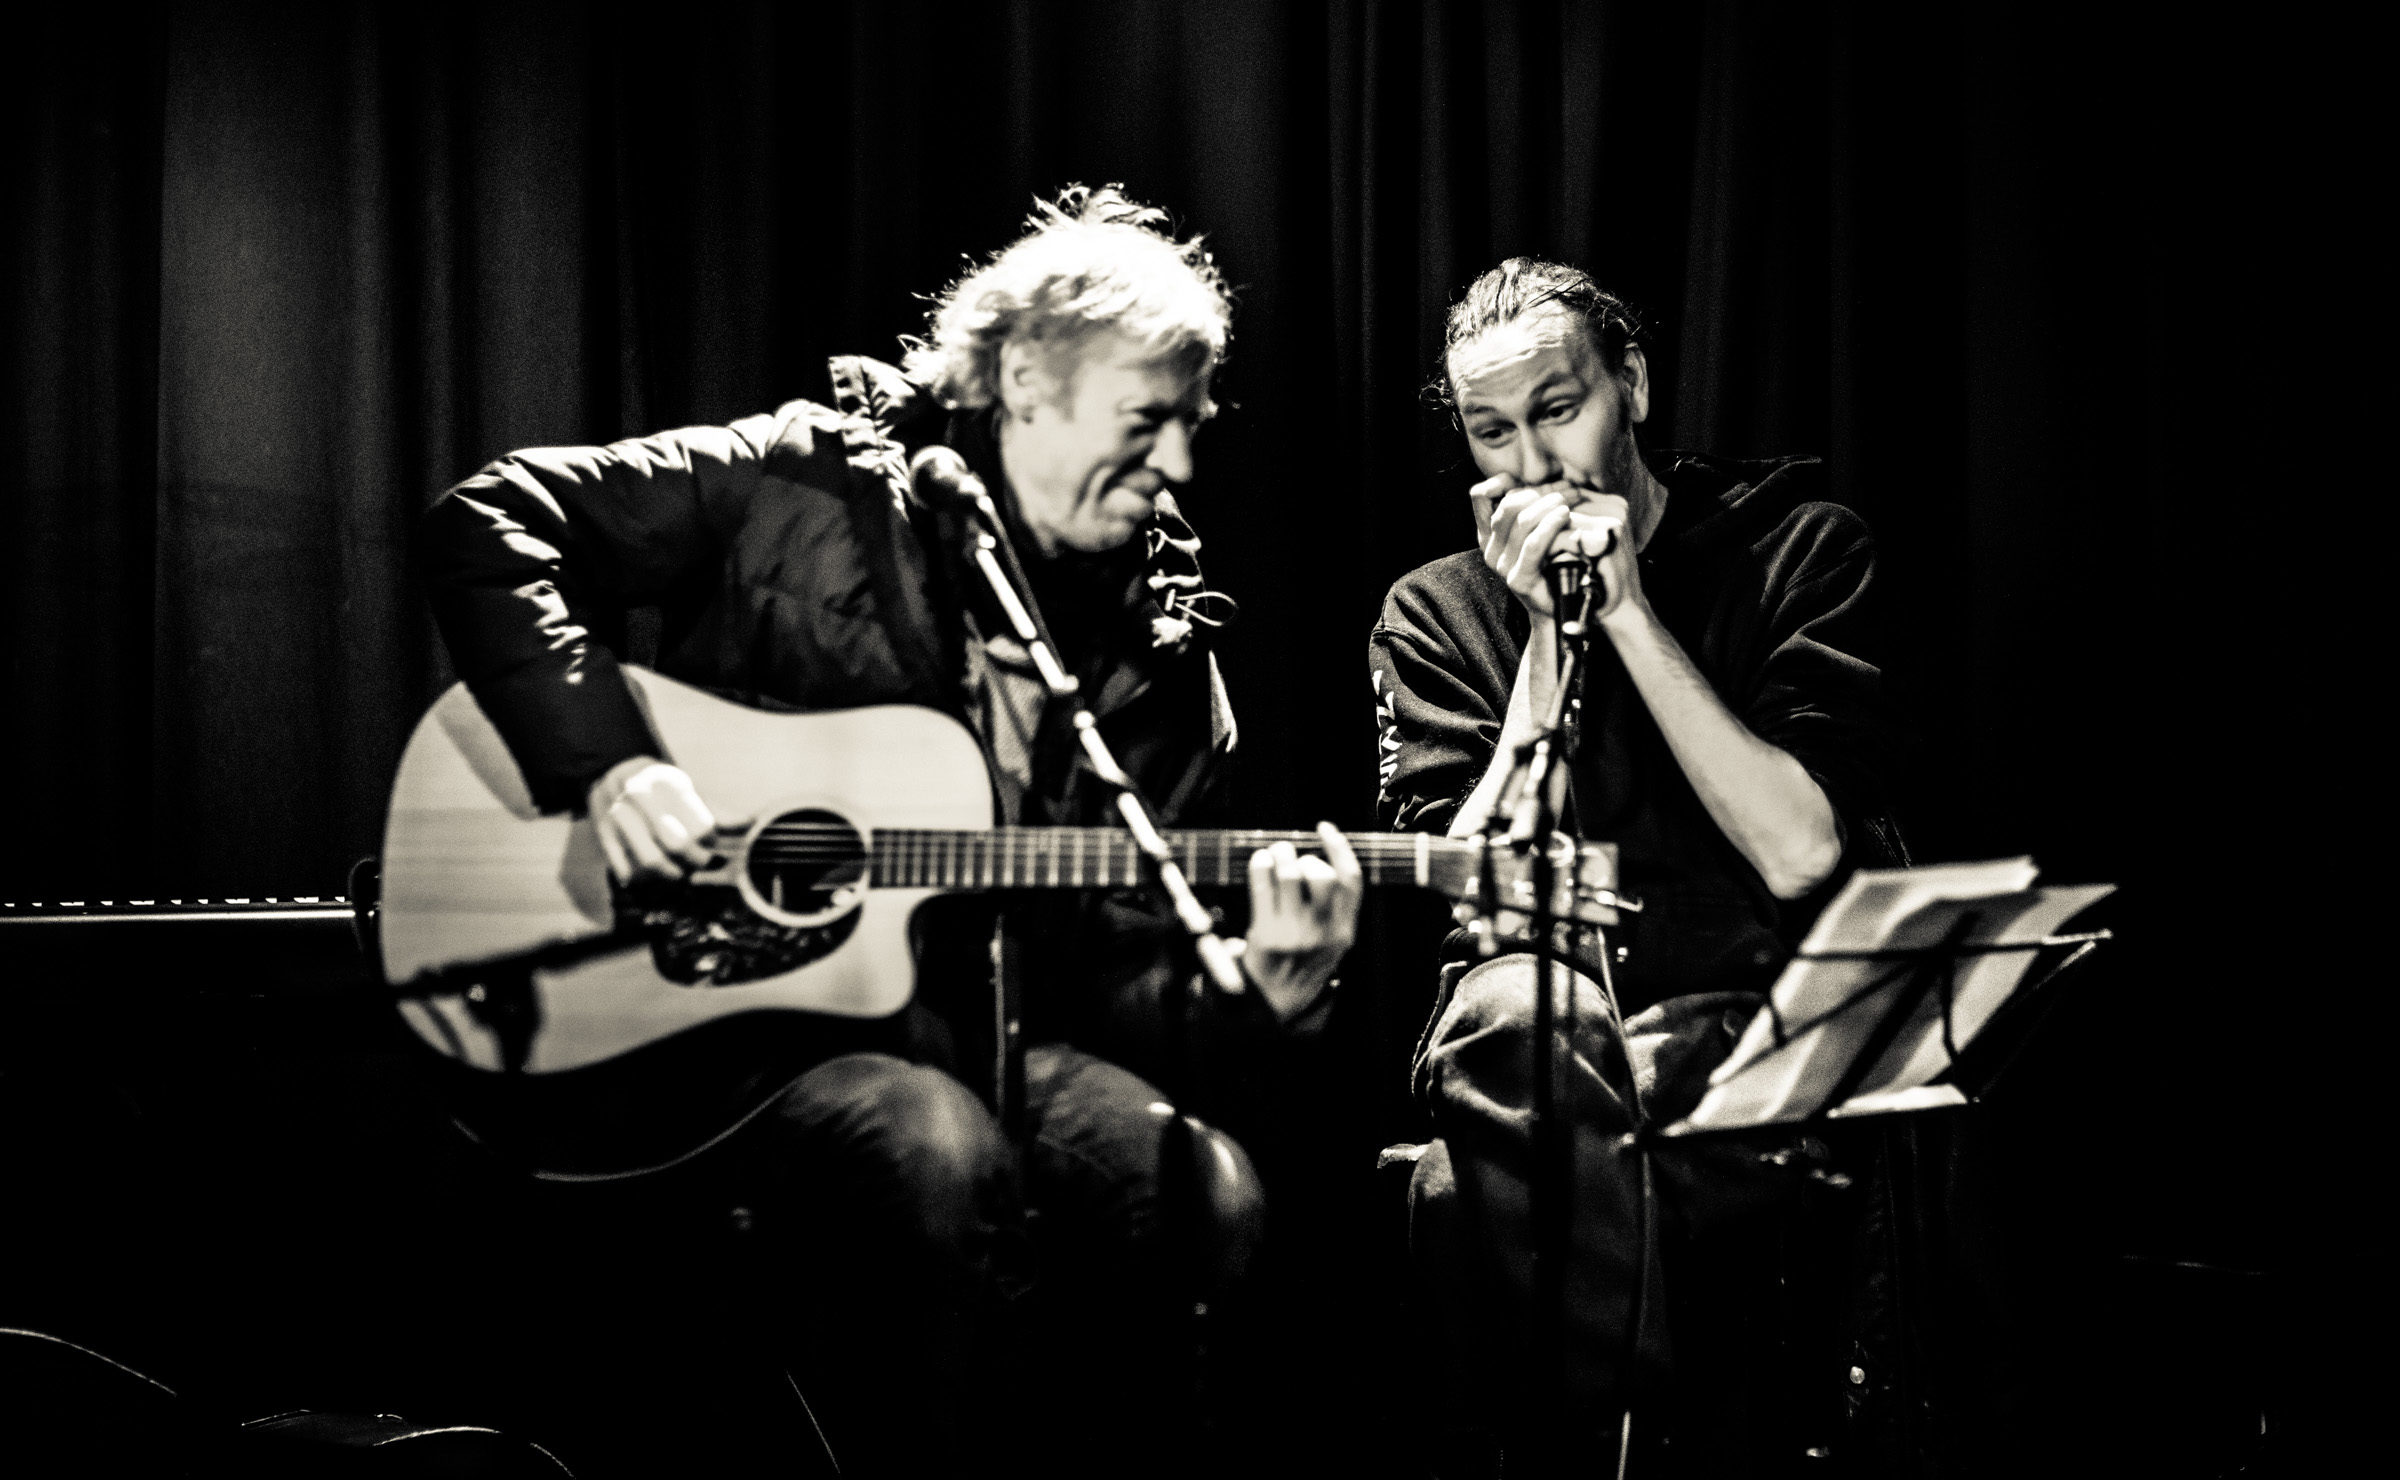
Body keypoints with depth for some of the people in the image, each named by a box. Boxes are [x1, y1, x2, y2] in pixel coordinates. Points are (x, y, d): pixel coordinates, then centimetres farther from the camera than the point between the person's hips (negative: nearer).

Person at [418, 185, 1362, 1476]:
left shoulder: (1162, 661, 10)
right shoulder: (811, 485, -2)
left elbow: (1122, 981, 9)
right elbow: (487, 524, -4)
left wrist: (1260, 995, -14)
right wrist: (607, 763, -17)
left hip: (985, 1039, 4)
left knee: (1197, 1188, -26)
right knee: (937, 1153, -36)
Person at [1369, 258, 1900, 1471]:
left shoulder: (1801, 549, 7)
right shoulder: (1435, 612, 13)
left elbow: (1798, 854, -8)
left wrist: (1626, 611, -8)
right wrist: (1548, 632, -5)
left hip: (1766, 1026, -2)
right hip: (1547, 1042, 2)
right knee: (1512, 1011, -37)